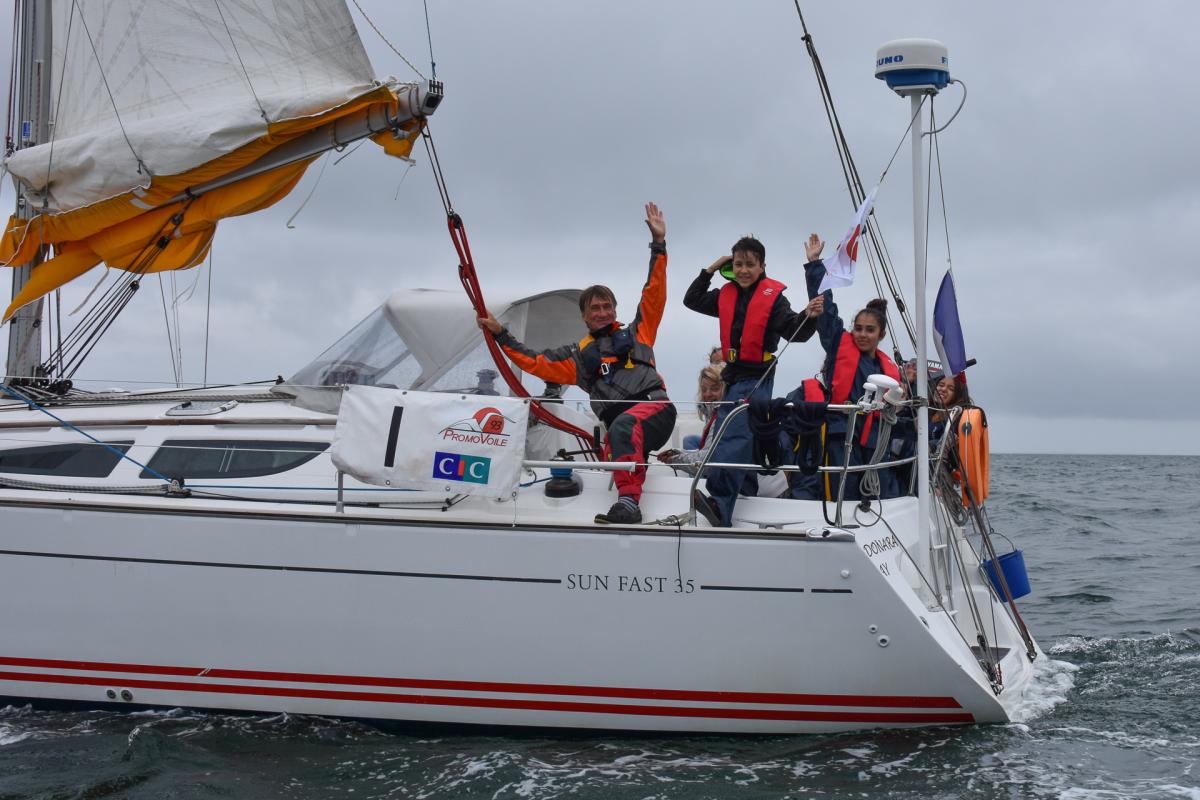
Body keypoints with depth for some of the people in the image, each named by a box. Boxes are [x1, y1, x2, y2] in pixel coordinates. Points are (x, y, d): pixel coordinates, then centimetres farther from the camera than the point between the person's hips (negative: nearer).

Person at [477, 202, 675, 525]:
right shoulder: (579, 355, 29)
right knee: (618, 460, -33)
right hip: (619, 423, 4)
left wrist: (658, 244, 13)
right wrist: (500, 334, 26)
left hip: (655, 408, -4)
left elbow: (654, 293, 19)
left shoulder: (636, 332, 24)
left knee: (623, 426, -39)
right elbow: (533, 362, 30)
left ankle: (629, 500, -55)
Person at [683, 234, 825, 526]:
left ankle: (719, 502, -38)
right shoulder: (726, 295, 13)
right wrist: (710, 270, 15)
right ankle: (749, 489, 27)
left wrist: (809, 316, -30)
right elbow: (692, 300, 24)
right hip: (733, 375, 8)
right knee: (724, 434, 13)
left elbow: (794, 332, -10)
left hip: (757, 377, -8)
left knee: (736, 436, -24)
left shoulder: (773, 297, -4)